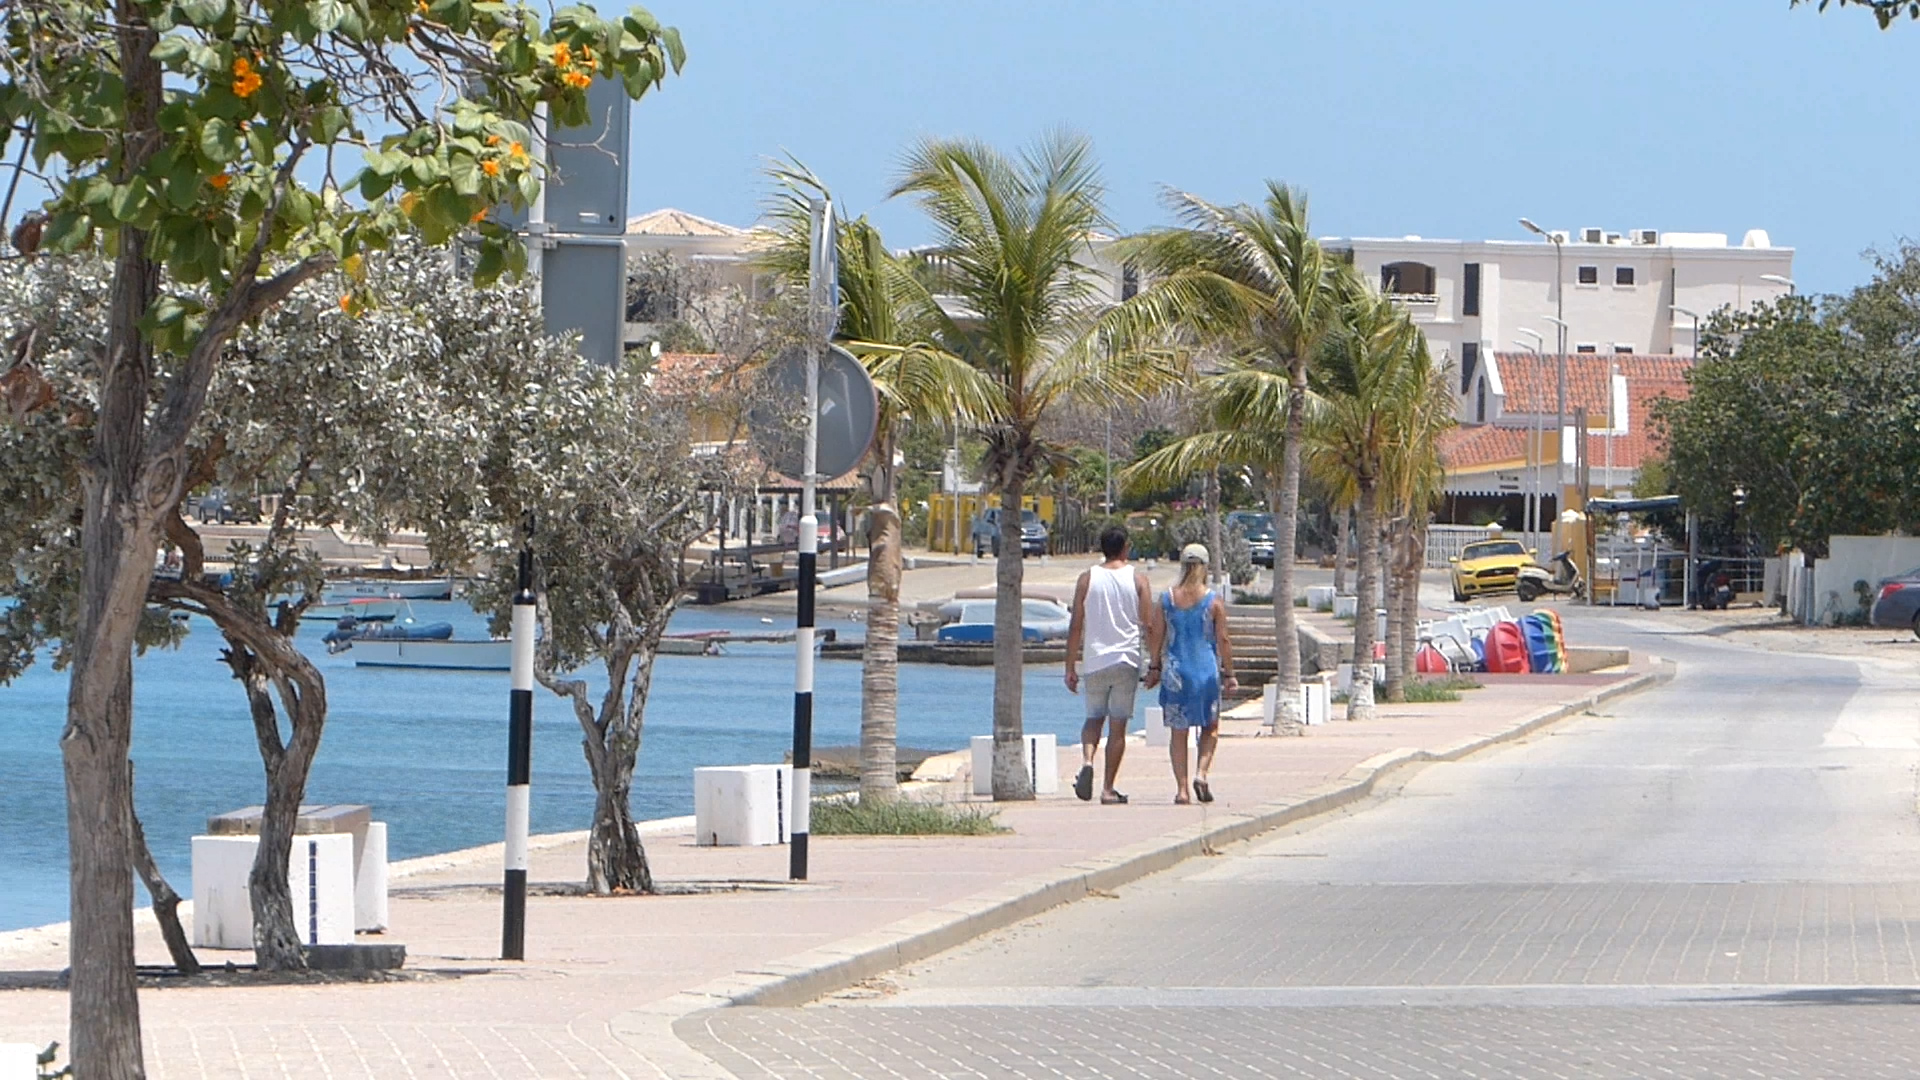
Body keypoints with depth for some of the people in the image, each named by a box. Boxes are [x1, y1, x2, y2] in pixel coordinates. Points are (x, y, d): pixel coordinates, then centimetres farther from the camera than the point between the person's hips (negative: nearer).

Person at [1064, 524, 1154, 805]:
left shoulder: (1087, 579, 2)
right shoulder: (1137, 579, 1)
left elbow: (1075, 627, 1)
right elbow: (1149, 623, -3)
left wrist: (1070, 668, 5)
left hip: (1094, 661, 1)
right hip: (1126, 660, -1)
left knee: (1094, 717, 17)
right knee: (1118, 725, 3)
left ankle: (1087, 760, -12)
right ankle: (1108, 789, 2)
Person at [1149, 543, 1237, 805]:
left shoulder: (1167, 598, 0)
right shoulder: (1214, 601, -5)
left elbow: (1158, 637, 2)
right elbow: (1223, 640, -4)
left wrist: (1154, 667, 12)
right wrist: (1228, 674, 4)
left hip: (1175, 672, 1)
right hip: (1206, 670, -1)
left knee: (1178, 732, 7)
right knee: (1210, 728, 14)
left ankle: (1182, 789, 3)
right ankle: (1201, 772, -6)